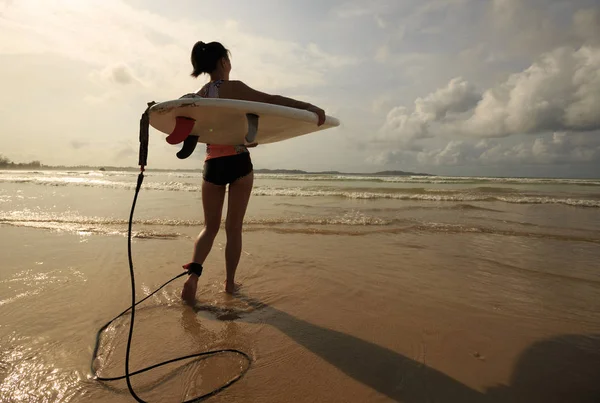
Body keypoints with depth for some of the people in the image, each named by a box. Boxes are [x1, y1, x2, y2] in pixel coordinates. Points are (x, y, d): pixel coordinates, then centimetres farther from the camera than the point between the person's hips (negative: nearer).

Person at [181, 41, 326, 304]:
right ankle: (230, 282, 17)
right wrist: (308, 107, -22)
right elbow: (270, 100, -17)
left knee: (210, 226, 14)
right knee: (234, 227, 7)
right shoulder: (233, 87, -5)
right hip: (237, 162, -4)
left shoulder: (199, 96, 13)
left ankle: (193, 274, -6)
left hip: (213, 164, 5)